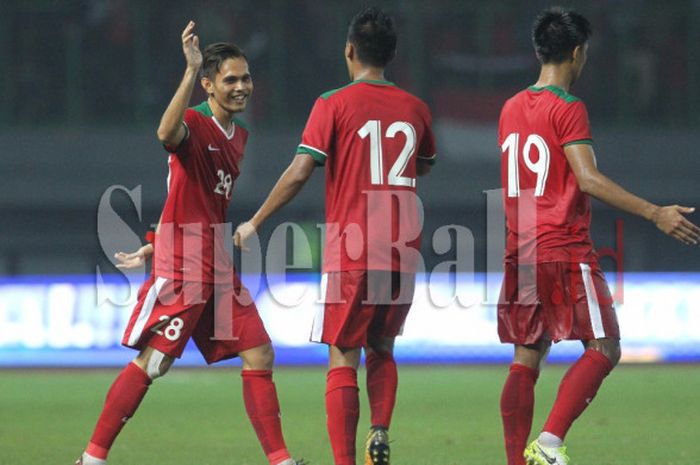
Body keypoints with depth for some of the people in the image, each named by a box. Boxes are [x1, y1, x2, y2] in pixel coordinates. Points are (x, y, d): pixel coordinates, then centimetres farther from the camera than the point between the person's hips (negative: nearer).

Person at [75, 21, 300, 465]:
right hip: (182, 266, -8)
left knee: (259, 354, 3)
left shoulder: (240, 134, 15)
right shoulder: (194, 123, -10)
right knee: (153, 362, -9)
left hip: (218, 265, 8)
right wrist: (191, 70, -43)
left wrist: (153, 249, 20)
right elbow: (168, 134, -37)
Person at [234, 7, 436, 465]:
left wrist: (255, 224, -1)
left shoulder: (334, 104, -6)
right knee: (382, 350, 20)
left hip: (351, 251, -4)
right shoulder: (415, 108, 7)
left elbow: (299, 171, -11)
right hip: (404, 251, 4)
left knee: (343, 359, 1)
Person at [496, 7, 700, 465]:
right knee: (603, 349, -3)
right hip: (566, 252, -7)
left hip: (520, 253, 7)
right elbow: (588, 178, -19)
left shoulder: (511, 109, 13)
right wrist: (655, 213, -21)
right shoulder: (569, 109, -9)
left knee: (527, 359, 9)